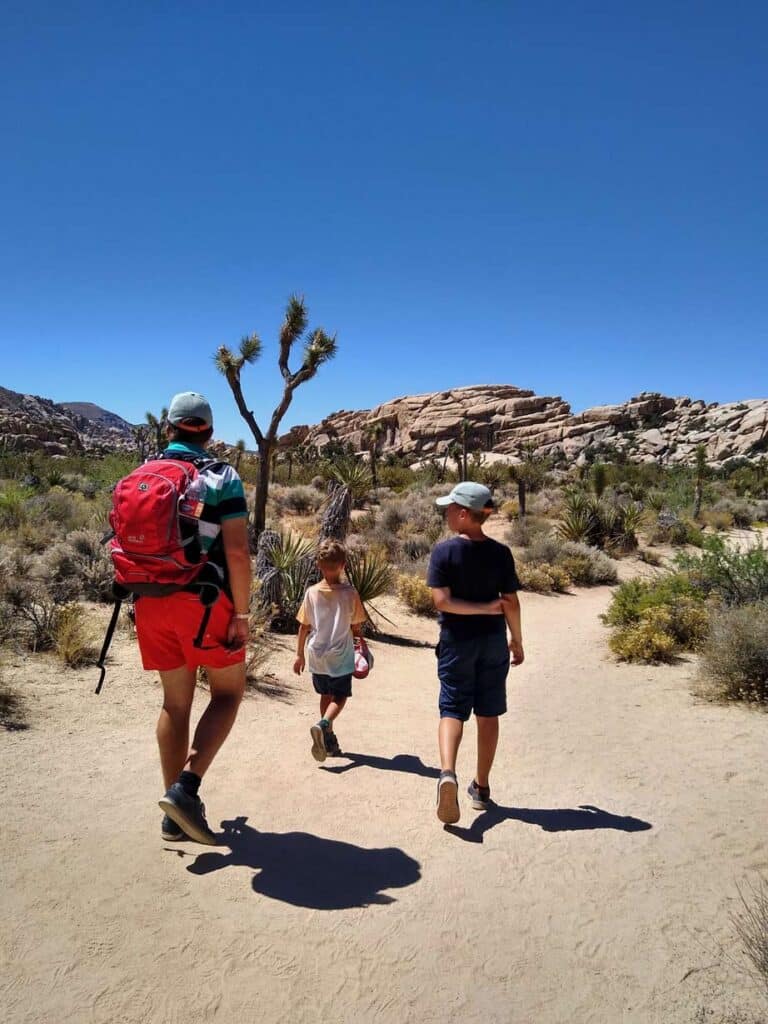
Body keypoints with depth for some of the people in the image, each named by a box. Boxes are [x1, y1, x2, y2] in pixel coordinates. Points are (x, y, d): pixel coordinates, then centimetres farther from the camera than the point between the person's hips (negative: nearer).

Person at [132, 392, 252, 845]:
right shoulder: (222, 477, -6)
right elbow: (237, 551, -13)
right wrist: (242, 613, -9)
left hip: (154, 601, 5)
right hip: (205, 601, -5)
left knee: (176, 701, 13)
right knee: (228, 693, 11)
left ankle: (177, 815, 20)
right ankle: (186, 787, -5)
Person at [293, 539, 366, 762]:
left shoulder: (312, 593, -7)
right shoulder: (350, 593, -12)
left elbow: (303, 627, -1)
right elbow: (356, 627, -4)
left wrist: (300, 654, 11)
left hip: (316, 656, 3)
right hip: (341, 657, -3)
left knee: (326, 695, 20)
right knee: (340, 697, 10)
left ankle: (329, 739, 24)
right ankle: (324, 724, -18)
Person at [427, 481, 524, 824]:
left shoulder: (444, 551, -11)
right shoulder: (500, 553, -4)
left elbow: (442, 601, -18)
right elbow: (511, 602, -3)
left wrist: (485, 607, -10)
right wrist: (517, 640, 9)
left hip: (457, 641, -2)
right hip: (493, 641, 3)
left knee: (452, 709, 5)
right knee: (488, 713, 12)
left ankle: (447, 773, -18)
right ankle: (481, 787, 23)